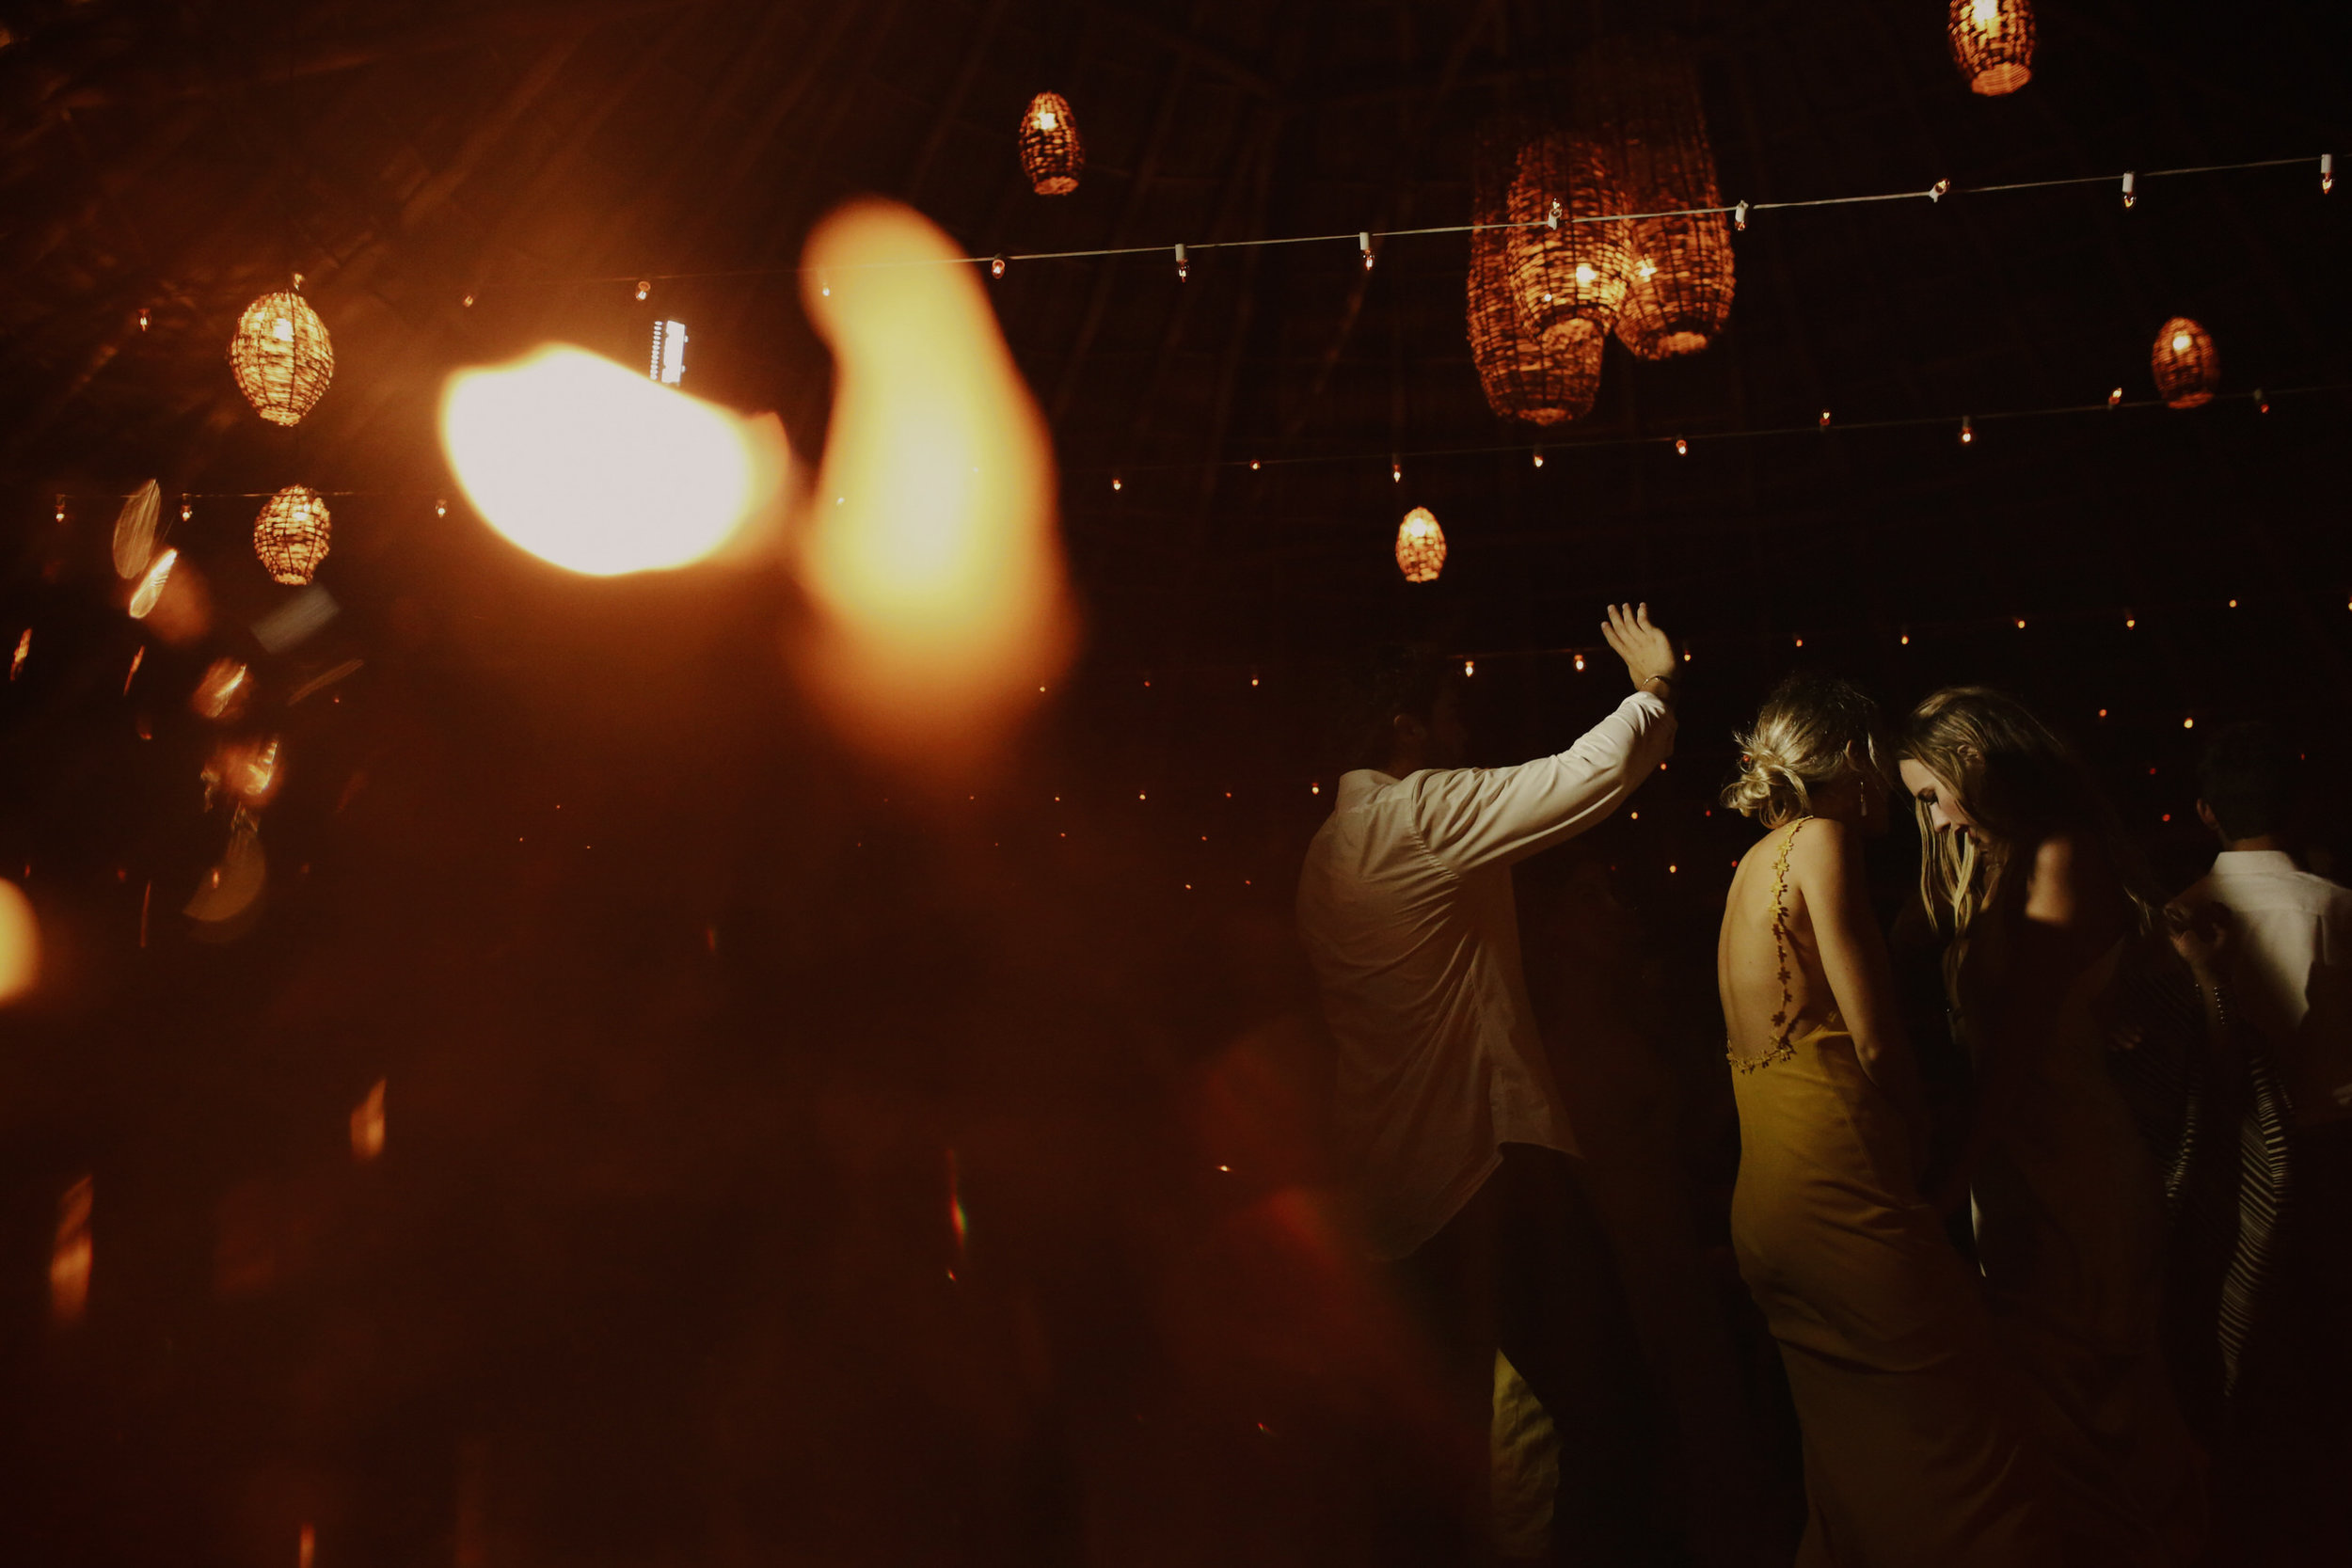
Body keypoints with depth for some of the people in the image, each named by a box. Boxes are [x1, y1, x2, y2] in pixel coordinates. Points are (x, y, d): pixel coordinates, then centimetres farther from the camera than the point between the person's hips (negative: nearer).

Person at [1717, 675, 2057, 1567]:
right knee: (1965, 1475, -4)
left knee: (1853, 1485, 16)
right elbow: (1876, 1042, -12)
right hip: (1843, 1195, -9)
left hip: (1764, 1215, 9)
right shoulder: (1819, 841, -8)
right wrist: (1919, 1136, 3)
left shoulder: (1753, 866, 18)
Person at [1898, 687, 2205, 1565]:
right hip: (2010, 1151, 8)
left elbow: (2023, 1036, -17)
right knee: (2038, 1380, 14)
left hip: (2071, 1156, -8)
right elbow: (1983, 1030, 9)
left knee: (2074, 1388, 4)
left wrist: (1961, 1170, -14)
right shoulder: (1992, 867, 13)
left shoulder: (2062, 856, -15)